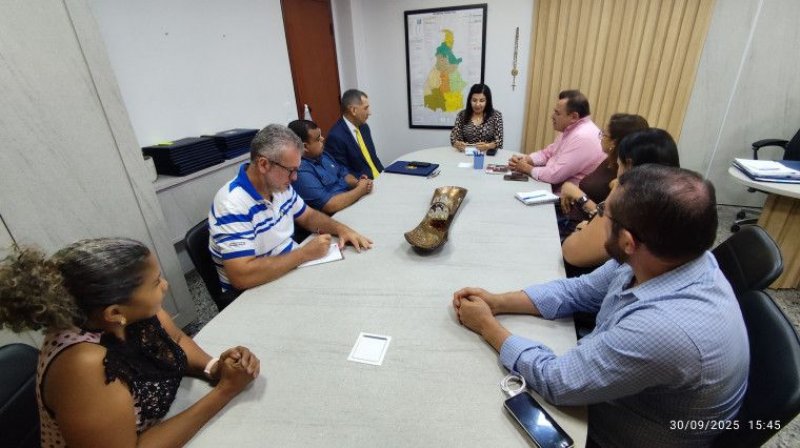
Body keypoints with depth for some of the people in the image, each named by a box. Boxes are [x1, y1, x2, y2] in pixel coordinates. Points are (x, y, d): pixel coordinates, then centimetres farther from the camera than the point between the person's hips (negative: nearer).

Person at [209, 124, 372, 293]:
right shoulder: (232, 204, -26)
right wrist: (305, 253, -27)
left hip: (293, 269, 8)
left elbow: (308, 216, 14)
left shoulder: (279, 185, -1)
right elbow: (241, 277, -32)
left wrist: (340, 228, -6)